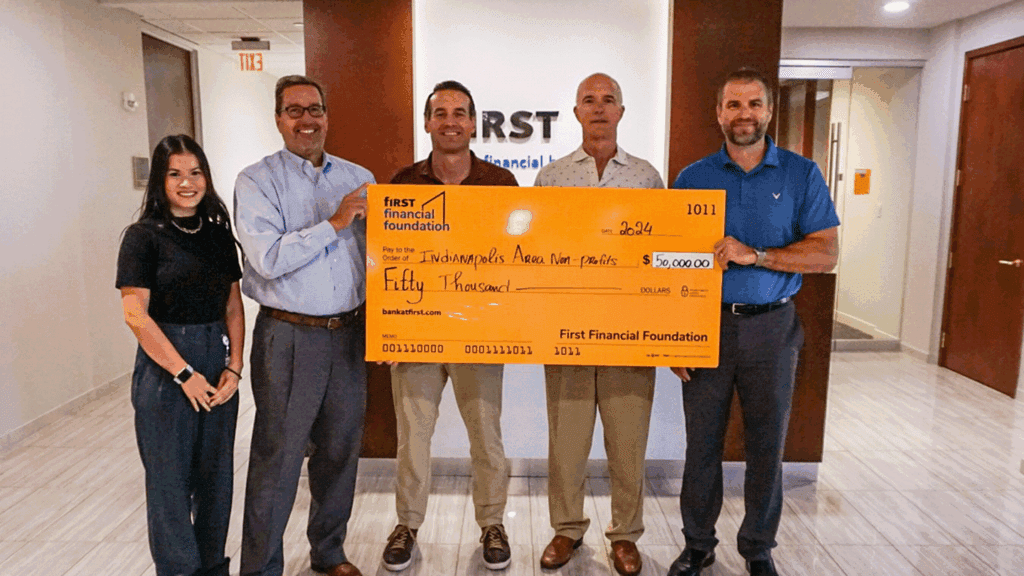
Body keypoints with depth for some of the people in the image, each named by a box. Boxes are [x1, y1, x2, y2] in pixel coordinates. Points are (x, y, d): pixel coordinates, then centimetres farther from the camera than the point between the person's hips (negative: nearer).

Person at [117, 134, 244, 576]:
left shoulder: (219, 233, 8)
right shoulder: (144, 236, -6)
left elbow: (233, 307, 7)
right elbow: (135, 313, -12)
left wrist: (233, 367, -3)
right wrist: (185, 373, -13)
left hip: (217, 364, 4)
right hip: (164, 366, -4)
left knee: (216, 472, 12)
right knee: (170, 476, 7)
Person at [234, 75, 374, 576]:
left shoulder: (359, 179, 10)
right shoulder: (257, 181, -3)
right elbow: (268, 259, -15)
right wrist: (334, 223, -15)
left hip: (349, 333, 4)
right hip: (289, 337, -4)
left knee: (341, 450, 14)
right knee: (278, 457, 4)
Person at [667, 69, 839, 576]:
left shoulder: (801, 175, 3)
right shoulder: (693, 177, 4)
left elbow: (826, 253, -5)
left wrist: (755, 254, -19)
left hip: (771, 329, 0)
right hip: (706, 325, 0)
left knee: (767, 444, 10)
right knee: (702, 443, 8)